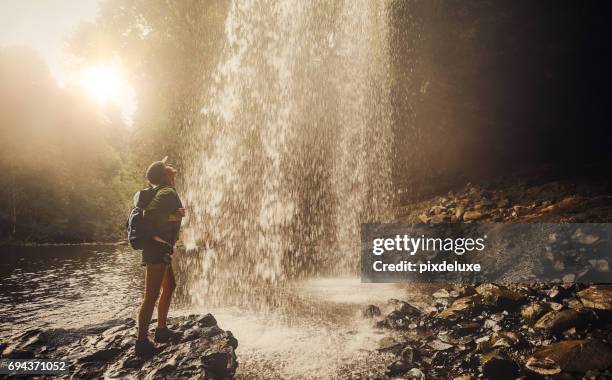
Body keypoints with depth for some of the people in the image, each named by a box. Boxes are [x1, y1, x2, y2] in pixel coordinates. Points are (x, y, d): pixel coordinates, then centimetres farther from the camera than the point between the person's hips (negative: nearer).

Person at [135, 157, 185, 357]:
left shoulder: (164, 191, 14)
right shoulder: (168, 192, -16)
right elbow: (149, 216, -27)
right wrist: (173, 216, -18)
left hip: (162, 248, 11)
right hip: (157, 248, -11)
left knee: (169, 287, 22)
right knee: (152, 295, -8)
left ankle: (161, 330, 31)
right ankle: (142, 342, -3)